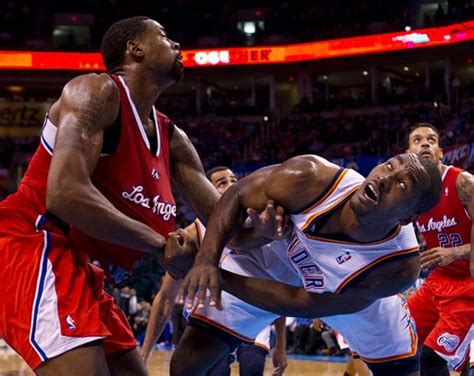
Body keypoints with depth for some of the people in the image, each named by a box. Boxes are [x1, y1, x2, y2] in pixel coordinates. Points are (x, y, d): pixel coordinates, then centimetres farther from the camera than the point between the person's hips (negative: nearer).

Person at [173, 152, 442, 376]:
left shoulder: (400, 267, -38)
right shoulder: (310, 178, -40)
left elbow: (300, 303, -31)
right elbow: (238, 197, -22)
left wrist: (221, 278, -32)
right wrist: (206, 261, -37)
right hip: (273, 258, 0)